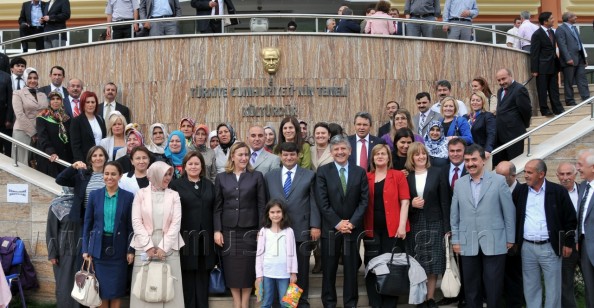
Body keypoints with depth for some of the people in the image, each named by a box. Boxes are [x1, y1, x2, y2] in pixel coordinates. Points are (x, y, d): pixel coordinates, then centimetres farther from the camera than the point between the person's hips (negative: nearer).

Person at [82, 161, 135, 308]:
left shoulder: (128, 196, -1)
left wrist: (130, 250, -5)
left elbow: (131, 226, 0)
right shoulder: (94, 195, 2)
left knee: (117, 289, 4)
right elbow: (87, 223, 5)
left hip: (118, 248, -1)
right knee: (101, 288, 5)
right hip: (98, 247, 1)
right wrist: (85, 249, 0)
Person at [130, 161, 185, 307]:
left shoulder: (174, 195, 8)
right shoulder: (141, 193, 6)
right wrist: (149, 246, -10)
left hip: (168, 247, 1)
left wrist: (163, 247, -10)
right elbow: (136, 221, -2)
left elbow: (176, 223, 0)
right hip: (144, 247, -1)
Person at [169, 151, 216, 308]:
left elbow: (214, 210, 12)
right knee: (187, 276, 1)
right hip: (185, 237, -3)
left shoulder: (209, 185, 15)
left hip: (205, 238, 3)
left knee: (202, 276, 7)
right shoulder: (176, 185, 3)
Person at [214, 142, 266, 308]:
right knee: (231, 268, 4)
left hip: (249, 230, -1)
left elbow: (261, 205, 1)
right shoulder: (221, 177, 6)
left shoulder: (257, 176, 3)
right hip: (228, 230, 1)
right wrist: (217, 230, -4)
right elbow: (217, 207, 4)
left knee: (247, 267, 3)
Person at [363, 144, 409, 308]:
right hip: (372, 229, 2)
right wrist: (363, 226, -2)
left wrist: (402, 225, -11)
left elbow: (405, 202, -3)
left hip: (392, 228, -2)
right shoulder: (366, 177, 8)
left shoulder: (398, 175, 2)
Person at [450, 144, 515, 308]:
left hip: (494, 243, -3)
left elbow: (509, 212, 0)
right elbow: (454, 215, 10)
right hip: (468, 244, 3)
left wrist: (510, 239, -1)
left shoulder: (499, 181, -2)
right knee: (471, 286, 9)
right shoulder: (459, 183, 7)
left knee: (493, 286, 3)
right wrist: (455, 240, 6)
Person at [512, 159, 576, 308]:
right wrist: (514, 241, 6)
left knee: (553, 288, 5)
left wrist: (568, 242, -1)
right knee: (530, 287, 11)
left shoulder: (558, 191, -5)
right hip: (527, 247, 3)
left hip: (550, 247, -3)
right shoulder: (520, 191, 3)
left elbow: (570, 218, 0)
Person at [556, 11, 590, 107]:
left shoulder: (574, 28, 19)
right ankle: (570, 102, 7)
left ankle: (586, 99, 6)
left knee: (582, 80, 5)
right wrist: (568, 58, -21)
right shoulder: (560, 29, -7)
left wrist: (583, 57, 15)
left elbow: (579, 42, 20)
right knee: (569, 82, 0)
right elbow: (562, 45, -15)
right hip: (569, 59, -8)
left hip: (579, 58, 8)